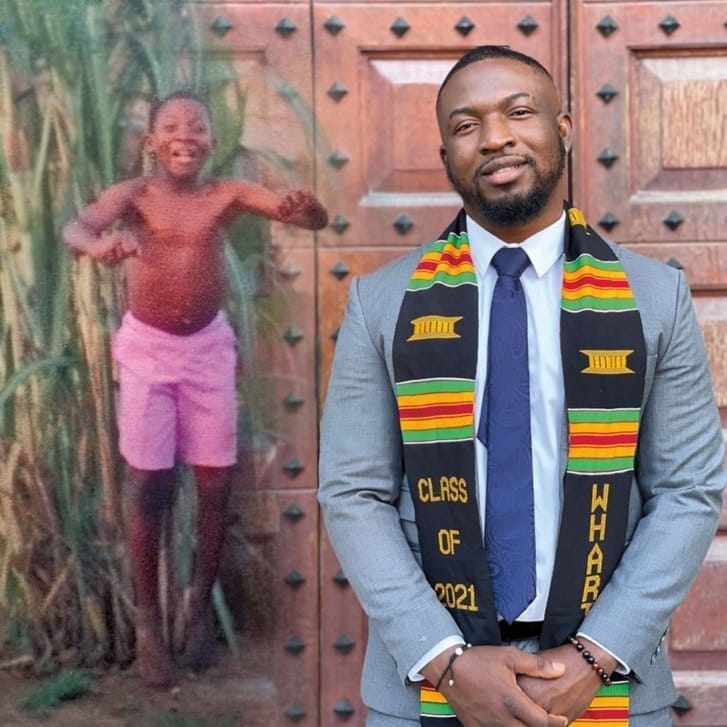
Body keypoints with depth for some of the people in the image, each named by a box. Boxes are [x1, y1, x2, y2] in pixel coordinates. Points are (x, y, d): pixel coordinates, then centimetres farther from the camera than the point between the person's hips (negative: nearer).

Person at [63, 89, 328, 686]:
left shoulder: (230, 194, -5)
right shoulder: (134, 195, -10)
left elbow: (315, 220, -13)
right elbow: (75, 226, -28)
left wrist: (306, 207, -38)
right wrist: (98, 245, -52)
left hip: (208, 346, 2)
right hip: (148, 347, -2)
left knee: (215, 485, 5)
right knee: (150, 487, 1)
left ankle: (201, 604, 26)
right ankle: (148, 621, 15)